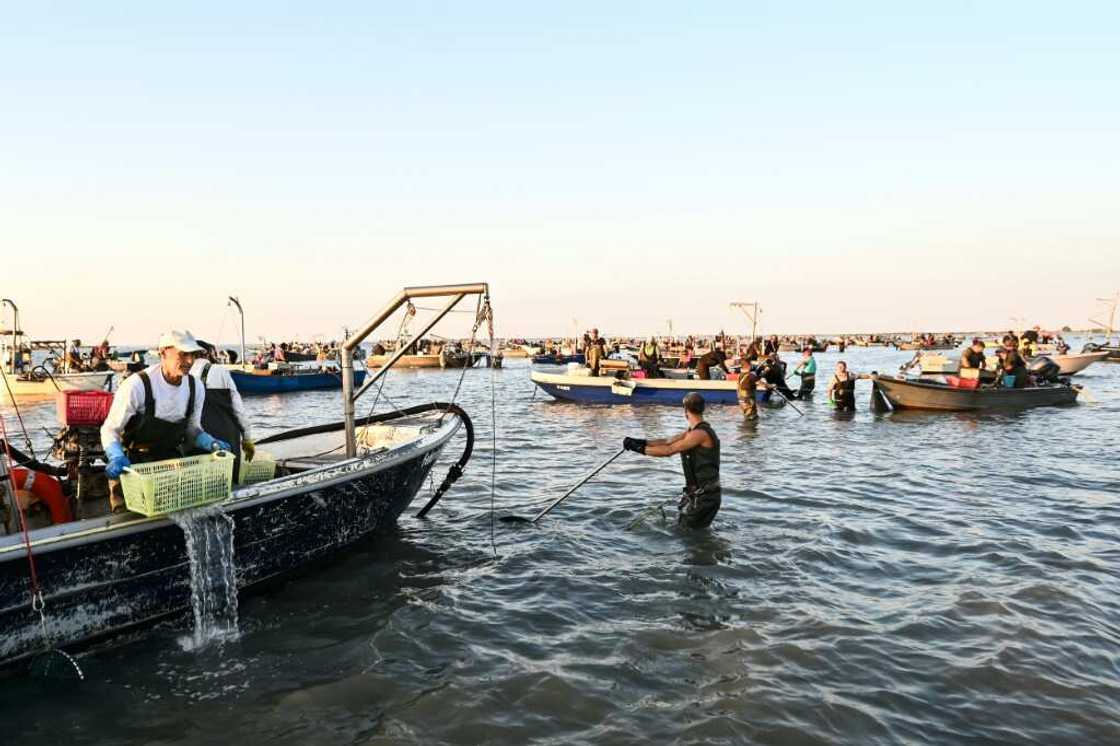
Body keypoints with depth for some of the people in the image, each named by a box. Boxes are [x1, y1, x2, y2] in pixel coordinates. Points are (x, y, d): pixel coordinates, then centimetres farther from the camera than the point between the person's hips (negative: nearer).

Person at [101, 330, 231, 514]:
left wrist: (212, 443, -12)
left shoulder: (196, 387, -5)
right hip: (132, 463, -4)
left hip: (171, 458, 4)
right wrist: (116, 457, -31)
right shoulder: (137, 385, -21)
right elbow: (110, 429, -13)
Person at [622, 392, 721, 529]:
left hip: (705, 496, -9)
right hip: (695, 492, 9)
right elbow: (668, 441, 6)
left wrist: (640, 449, -19)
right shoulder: (693, 431, 10)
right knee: (679, 525, 16)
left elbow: (669, 450, -24)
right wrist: (642, 442, -4)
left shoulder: (700, 433, -22)